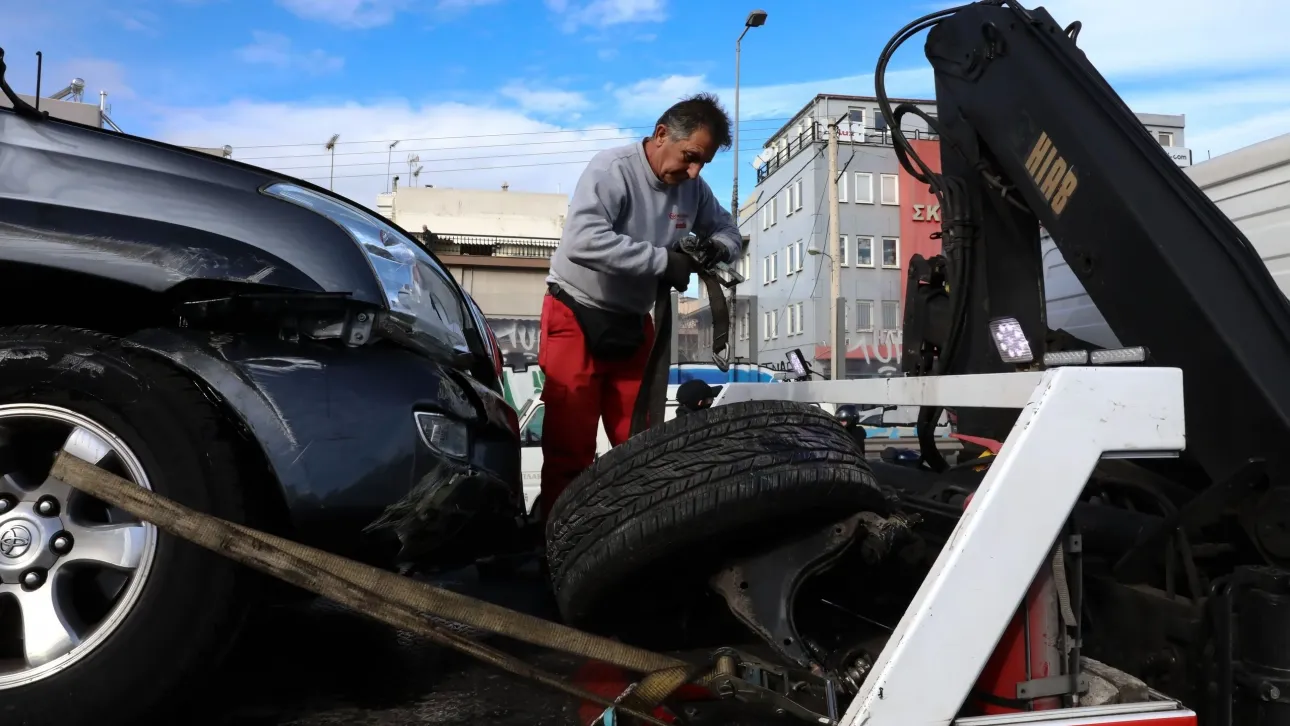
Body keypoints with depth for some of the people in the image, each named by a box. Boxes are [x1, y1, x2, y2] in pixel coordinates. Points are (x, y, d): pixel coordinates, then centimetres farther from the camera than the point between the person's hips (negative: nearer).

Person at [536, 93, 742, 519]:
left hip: (633, 324, 6)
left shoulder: (693, 188, 0)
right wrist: (662, 260, -32)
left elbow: (727, 228, 15)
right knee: (569, 446, -4)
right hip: (576, 317, -6)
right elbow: (582, 240, -34)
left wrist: (719, 247, -10)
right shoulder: (612, 169, -20)